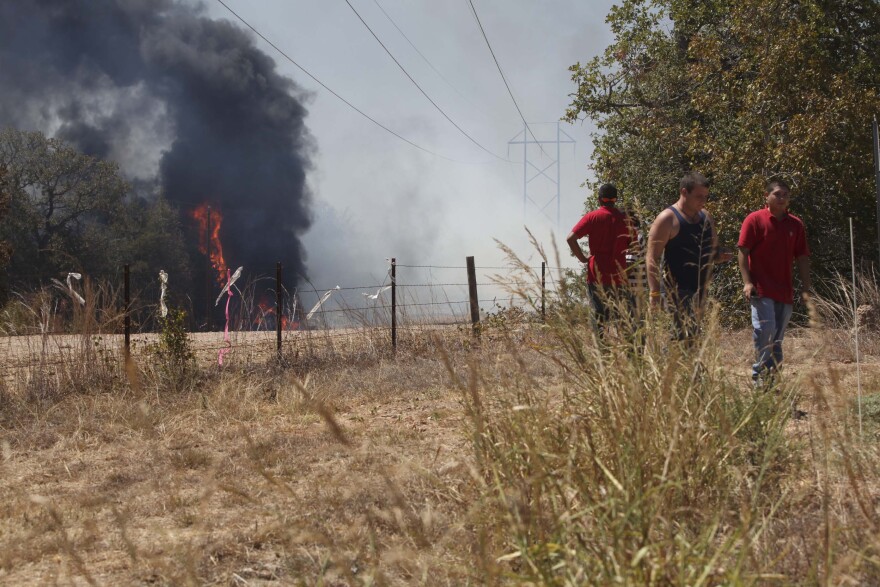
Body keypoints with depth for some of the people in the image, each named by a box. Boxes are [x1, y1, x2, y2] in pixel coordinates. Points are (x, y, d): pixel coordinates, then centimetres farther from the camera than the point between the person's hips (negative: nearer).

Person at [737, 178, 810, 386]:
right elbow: (743, 252, -5)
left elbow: (802, 258, 13)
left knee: (777, 338, 8)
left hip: (785, 291, 5)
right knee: (765, 329, -18)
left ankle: (771, 379, 14)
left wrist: (806, 289, 7)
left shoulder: (795, 224, 11)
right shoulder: (754, 220, -2)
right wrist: (747, 282, -14)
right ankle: (760, 375, -11)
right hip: (761, 289, -5)